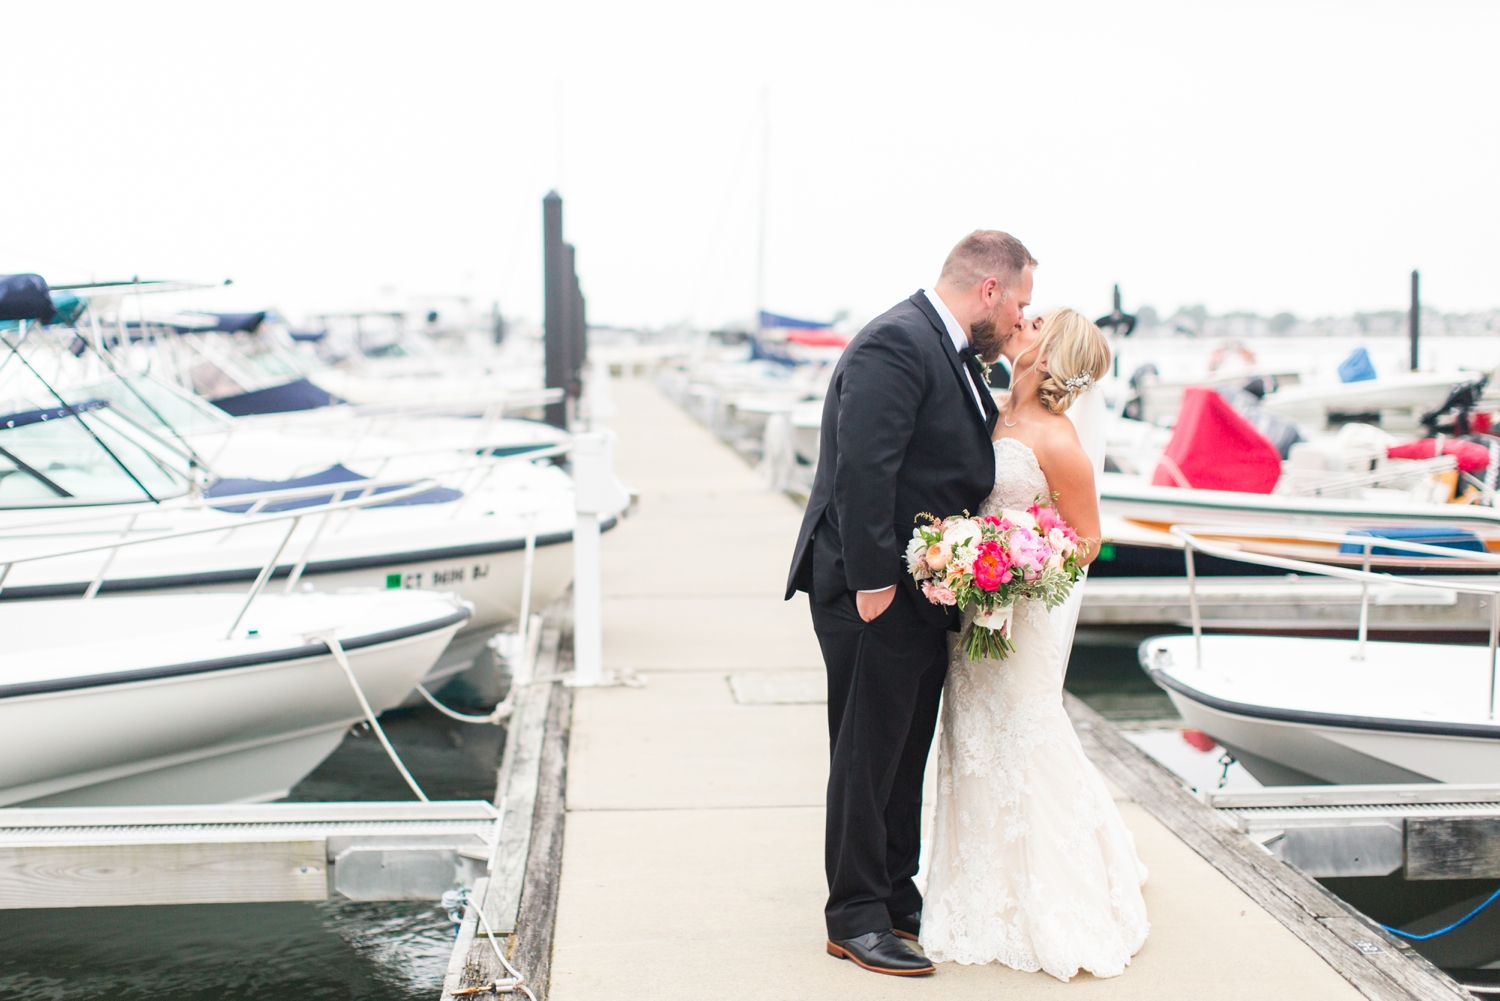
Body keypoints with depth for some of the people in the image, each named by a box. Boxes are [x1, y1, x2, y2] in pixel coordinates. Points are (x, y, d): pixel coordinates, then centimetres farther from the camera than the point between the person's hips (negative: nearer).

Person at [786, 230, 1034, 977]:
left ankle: (898, 899, 29)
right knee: (867, 758, 0)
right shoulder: (896, 343, -18)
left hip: (923, 593, 10)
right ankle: (856, 918, 12)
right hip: (875, 592, -10)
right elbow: (863, 469, -24)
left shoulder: (953, 352, 13)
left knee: (905, 756, 17)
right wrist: (873, 581, -24)